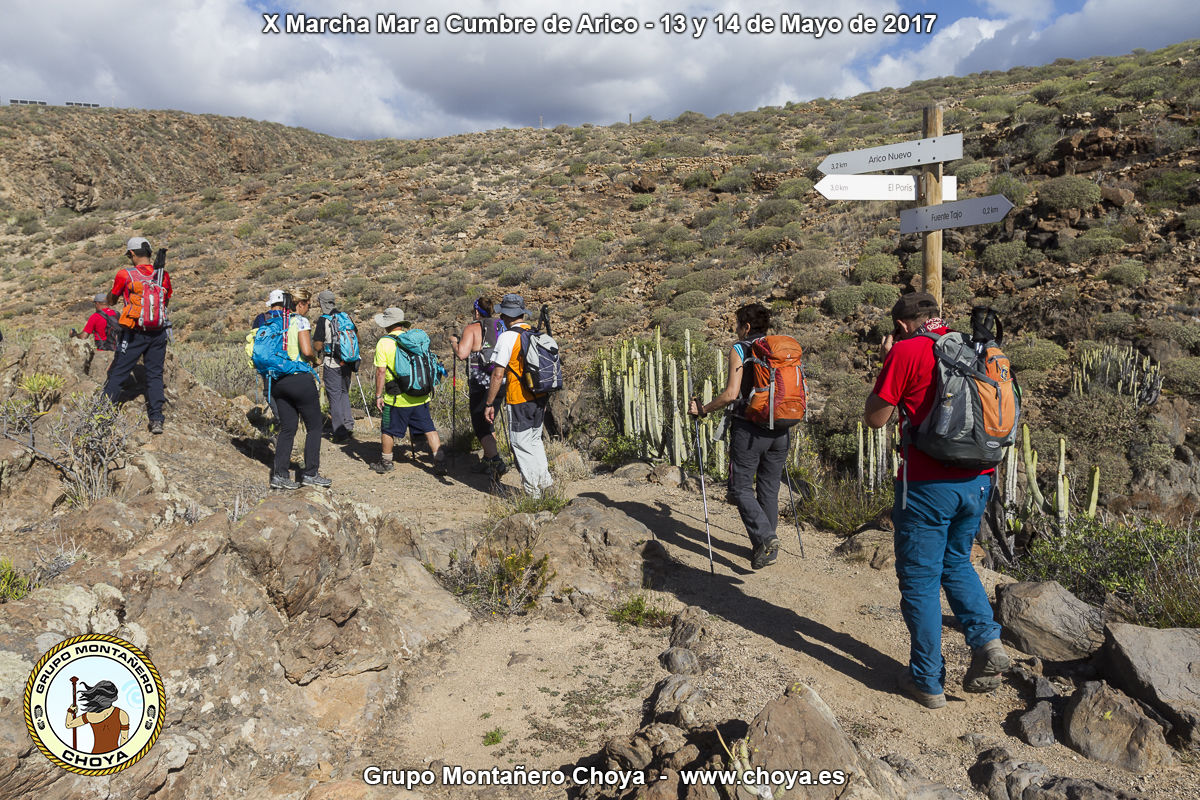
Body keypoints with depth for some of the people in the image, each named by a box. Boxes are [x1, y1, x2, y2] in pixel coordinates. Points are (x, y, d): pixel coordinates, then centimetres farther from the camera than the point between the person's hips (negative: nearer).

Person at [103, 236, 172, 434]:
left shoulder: (125, 275, -7)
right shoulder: (163, 275, 1)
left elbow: (110, 301, 8)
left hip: (135, 334, -3)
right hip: (159, 332, 3)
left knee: (117, 373, 8)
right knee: (155, 375, 9)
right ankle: (156, 420, 5)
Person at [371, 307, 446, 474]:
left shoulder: (384, 343, -9)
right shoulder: (418, 338, 6)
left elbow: (381, 371, -12)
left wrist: (378, 395, -4)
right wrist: (428, 389, 21)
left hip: (396, 398, -4)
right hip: (422, 396, 4)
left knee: (388, 430, 13)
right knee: (429, 428, 10)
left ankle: (385, 463, 24)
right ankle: (440, 462, 7)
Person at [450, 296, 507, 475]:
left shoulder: (472, 328, -7)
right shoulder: (501, 327, 10)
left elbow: (462, 354, -18)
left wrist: (454, 341, 3)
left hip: (481, 384, -6)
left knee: (480, 426, -1)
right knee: (489, 422, 20)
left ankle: (497, 462, -14)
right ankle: (488, 460, 26)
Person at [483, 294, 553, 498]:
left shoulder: (507, 337, -14)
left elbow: (498, 375, -16)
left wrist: (489, 404, -9)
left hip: (518, 401, -7)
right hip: (540, 397, 7)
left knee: (521, 445, 3)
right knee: (534, 440, 22)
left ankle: (533, 493, 8)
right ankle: (545, 480, 25)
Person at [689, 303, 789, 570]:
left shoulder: (739, 349, -7)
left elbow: (731, 393, -16)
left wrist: (703, 409, -4)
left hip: (749, 430, -6)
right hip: (779, 430, 6)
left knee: (741, 487, 3)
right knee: (769, 489, 14)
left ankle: (765, 537, -14)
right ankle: (767, 548, 20)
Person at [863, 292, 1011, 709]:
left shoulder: (906, 351, -9)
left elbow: (875, 417, -5)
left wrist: (885, 364, 6)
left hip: (928, 484, -6)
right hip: (977, 479, 7)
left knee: (920, 580, 6)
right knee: (957, 561, 26)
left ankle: (928, 680, 14)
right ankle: (986, 639, 8)